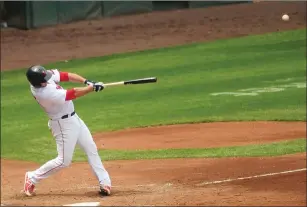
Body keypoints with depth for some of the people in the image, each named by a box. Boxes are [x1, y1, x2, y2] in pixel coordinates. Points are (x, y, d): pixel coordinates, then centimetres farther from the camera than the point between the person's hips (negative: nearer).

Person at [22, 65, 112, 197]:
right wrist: (93, 87, -16)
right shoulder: (44, 94, -33)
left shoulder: (39, 78, -11)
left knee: (91, 149, 10)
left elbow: (66, 76, -3)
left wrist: (86, 82, -16)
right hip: (64, 124, -9)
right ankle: (32, 178, 11)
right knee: (64, 160, -3)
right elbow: (74, 94, -26)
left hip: (73, 118, 9)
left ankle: (104, 182, 15)